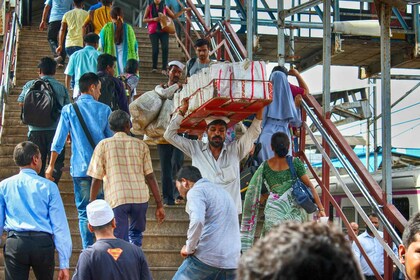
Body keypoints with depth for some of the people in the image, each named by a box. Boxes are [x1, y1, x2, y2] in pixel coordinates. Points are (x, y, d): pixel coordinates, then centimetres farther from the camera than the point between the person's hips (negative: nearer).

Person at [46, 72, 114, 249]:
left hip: (80, 168, -1)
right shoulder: (104, 109, 2)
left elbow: (58, 140, -2)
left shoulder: (69, 110, 0)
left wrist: (51, 166, 5)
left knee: (84, 212, 5)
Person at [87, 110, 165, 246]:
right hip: (140, 198, 2)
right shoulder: (141, 145, 11)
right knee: (136, 235, 24)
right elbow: (150, 177, 7)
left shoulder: (103, 145, 7)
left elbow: (96, 179, 2)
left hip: (116, 199, -2)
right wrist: (159, 204, 11)